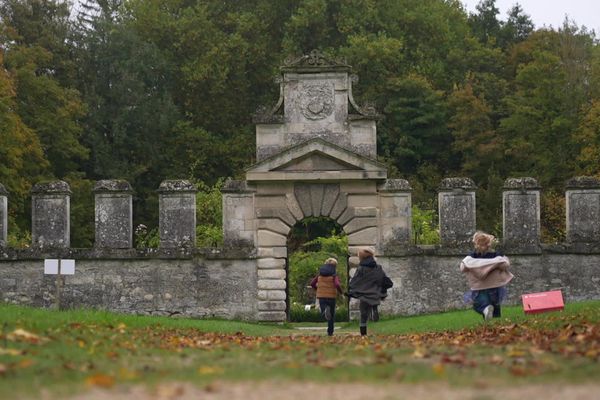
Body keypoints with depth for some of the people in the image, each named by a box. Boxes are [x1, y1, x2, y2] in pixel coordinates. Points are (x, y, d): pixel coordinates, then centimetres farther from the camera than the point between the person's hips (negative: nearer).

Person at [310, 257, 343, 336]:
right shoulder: (334, 275, -7)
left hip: (321, 296, 2)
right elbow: (337, 285, -21)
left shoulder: (320, 274, 6)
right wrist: (340, 292, -2)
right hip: (331, 296, -2)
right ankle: (330, 332, 13)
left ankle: (325, 311, -29)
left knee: (324, 314, 6)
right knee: (331, 315, 14)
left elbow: (312, 283, 6)